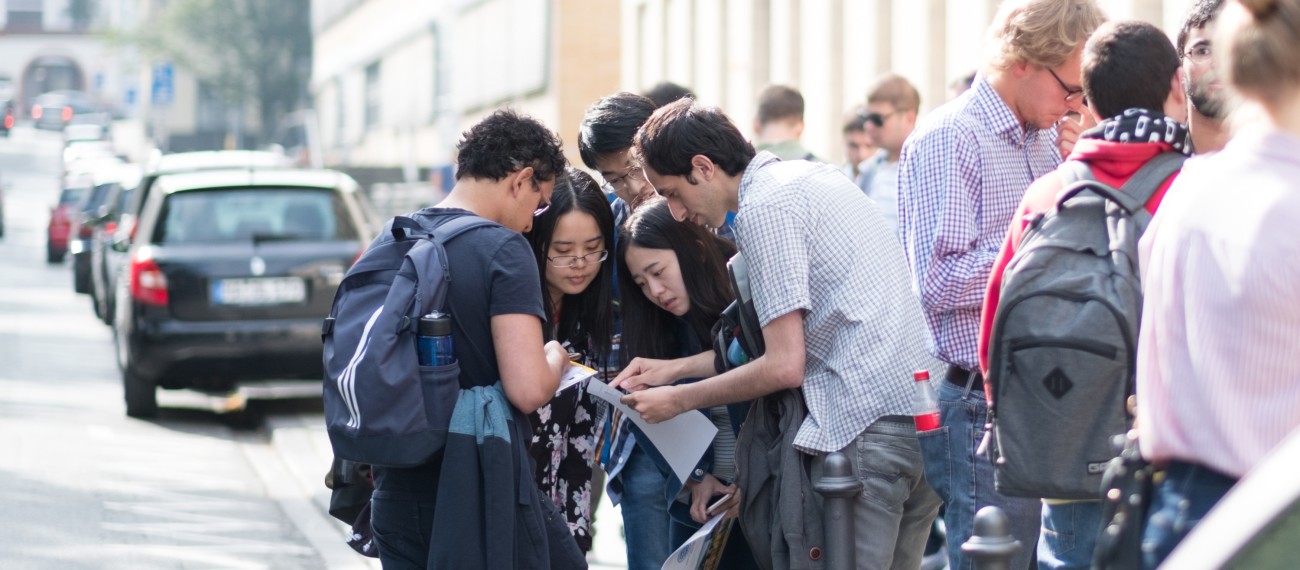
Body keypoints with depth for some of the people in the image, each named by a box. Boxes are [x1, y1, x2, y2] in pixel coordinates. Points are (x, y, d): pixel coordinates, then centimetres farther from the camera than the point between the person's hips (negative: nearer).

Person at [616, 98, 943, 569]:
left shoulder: (763, 207, -8)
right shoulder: (808, 175, 20)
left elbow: (785, 367, -11)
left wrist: (679, 400, 2)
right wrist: (675, 368, 26)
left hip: (869, 425, -10)